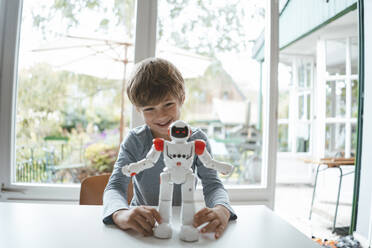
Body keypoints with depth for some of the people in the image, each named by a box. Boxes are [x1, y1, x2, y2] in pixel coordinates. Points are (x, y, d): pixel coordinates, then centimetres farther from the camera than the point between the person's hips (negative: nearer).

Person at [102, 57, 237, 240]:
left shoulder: (197, 140, -4)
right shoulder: (134, 141, -5)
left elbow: (212, 184, -9)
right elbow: (115, 186, -12)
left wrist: (222, 210, -32)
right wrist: (121, 215, -35)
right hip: (143, 224, -2)